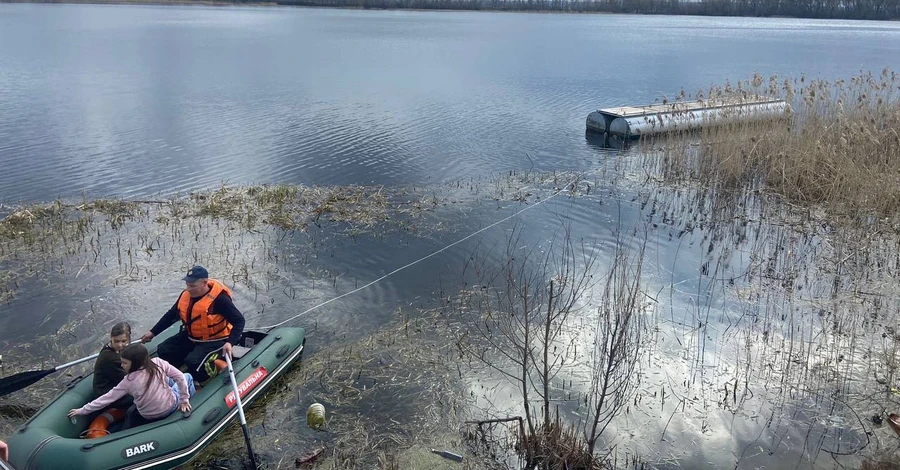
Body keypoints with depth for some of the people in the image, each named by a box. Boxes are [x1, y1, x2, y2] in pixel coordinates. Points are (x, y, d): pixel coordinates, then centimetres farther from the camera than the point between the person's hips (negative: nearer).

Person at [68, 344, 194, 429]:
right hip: (171, 406, 0)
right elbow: (180, 376, -19)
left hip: (149, 416, 0)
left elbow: (107, 398, -14)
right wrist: (184, 400, -8)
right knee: (187, 376, 23)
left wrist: (82, 411, -3)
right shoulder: (158, 363, -21)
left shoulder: (129, 381, -21)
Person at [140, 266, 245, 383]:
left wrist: (230, 342, -37)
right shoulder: (186, 294, -3)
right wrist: (153, 332, 13)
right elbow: (171, 315, 13)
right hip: (191, 336, 8)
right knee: (163, 351, 1)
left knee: (193, 361, -28)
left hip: (214, 340, -8)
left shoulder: (219, 298, -25)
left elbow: (239, 320, -24)